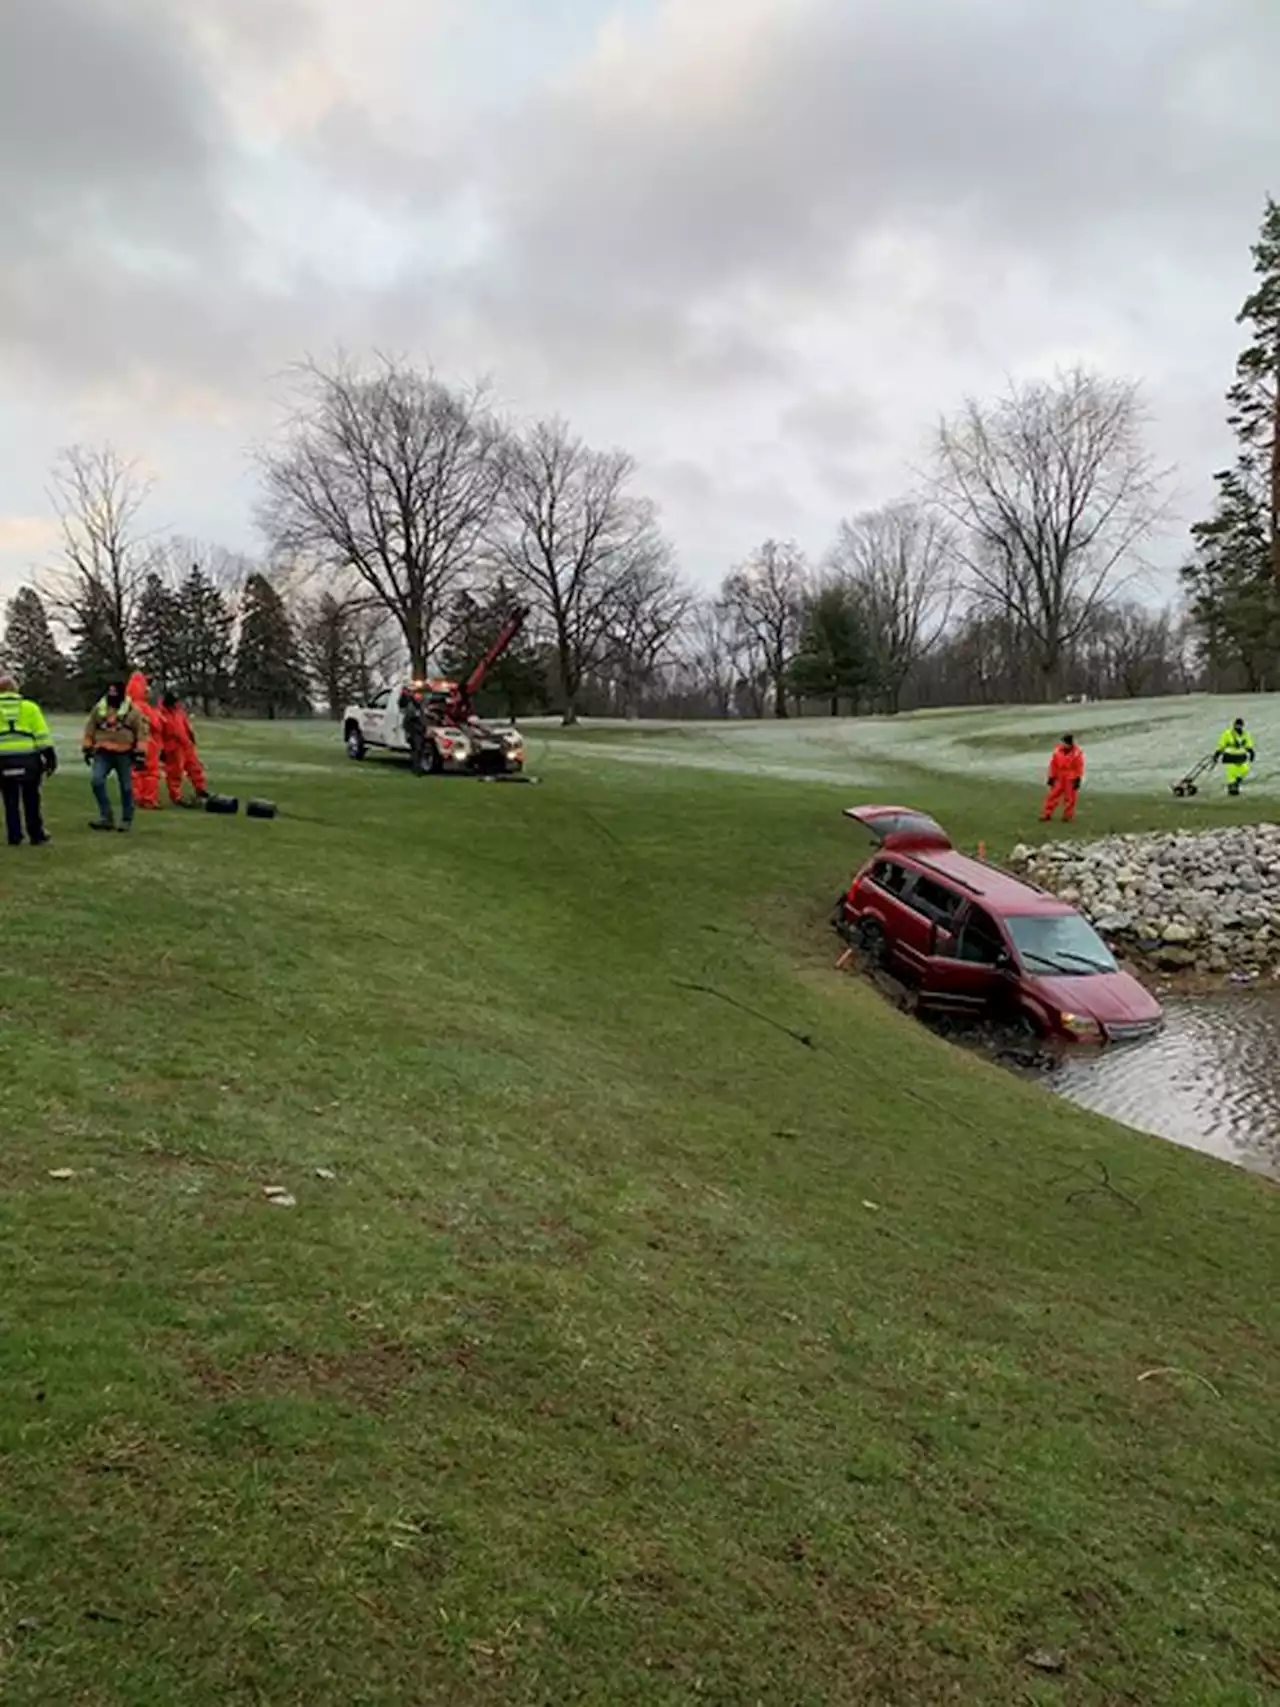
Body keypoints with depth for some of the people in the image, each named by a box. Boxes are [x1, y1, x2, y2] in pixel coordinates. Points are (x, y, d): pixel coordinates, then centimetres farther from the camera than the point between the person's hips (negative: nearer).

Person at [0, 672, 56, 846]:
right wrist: (50, 757, 4)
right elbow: (42, 734, 1)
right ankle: (36, 836, 12)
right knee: (31, 800, 9)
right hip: (28, 758, 0)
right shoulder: (29, 706, 6)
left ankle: (14, 837, 11)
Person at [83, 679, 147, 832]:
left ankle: (126, 819, 17)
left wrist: (140, 753, -7)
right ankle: (106, 817, -10)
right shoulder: (98, 708, 8)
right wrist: (88, 749, 10)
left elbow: (140, 731, -1)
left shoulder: (132, 710, 0)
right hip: (103, 753, 2)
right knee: (96, 780, -16)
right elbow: (90, 729, 14)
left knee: (126, 787, 4)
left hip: (124, 754, -2)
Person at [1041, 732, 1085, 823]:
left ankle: (1067, 816, 16)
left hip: (1071, 779, -3)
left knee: (1070, 798, 3)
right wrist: (1051, 777, 5)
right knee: (1053, 795, 3)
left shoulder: (1077, 753, -13)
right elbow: (1053, 764, 5)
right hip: (1059, 778, 3)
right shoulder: (1057, 751, -3)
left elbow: (1079, 767, -8)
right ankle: (1046, 815, 9)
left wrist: (1078, 780, -10)